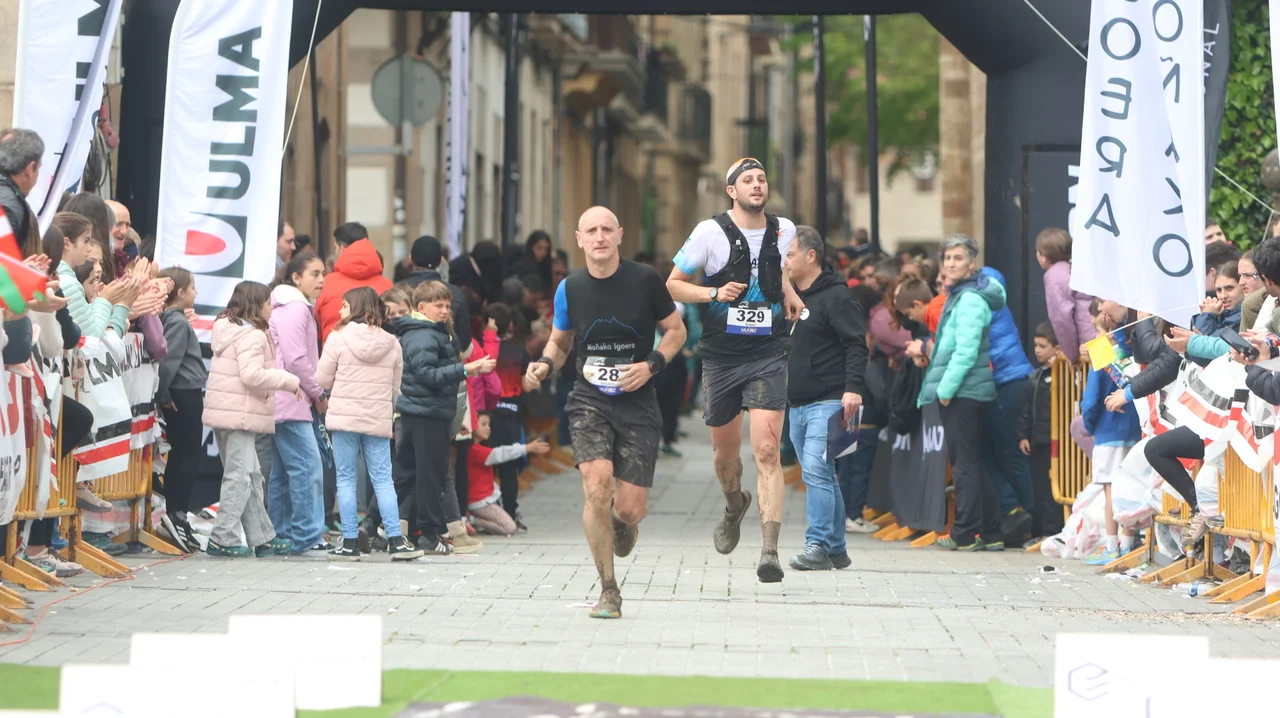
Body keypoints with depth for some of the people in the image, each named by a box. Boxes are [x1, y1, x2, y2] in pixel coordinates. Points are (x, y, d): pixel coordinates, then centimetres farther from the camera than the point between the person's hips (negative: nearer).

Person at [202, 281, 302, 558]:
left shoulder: (226, 329, 18)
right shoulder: (252, 335, -14)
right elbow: (252, 375, -24)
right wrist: (290, 380, -14)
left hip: (223, 411, 10)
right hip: (240, 415, -10)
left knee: (251, 476, 15)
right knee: (239, 476, -7)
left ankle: (262, 537, 20)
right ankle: (223, 539, -8)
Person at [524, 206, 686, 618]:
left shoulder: (644, 280, -5)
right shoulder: (570, 288, 1)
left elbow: (676, 330, 7)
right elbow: (559, 341, 17)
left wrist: (651, 365, -10)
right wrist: (545, 365, -5)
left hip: (637, 403, -1)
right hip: (589, 400, 1)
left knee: (630, 506, -6)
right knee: (597, 485, -20)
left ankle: (622, 522, 37)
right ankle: (608, 592, -9)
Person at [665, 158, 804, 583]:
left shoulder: (784, 230, 5)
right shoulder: (710, 233, -5)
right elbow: (673, 285, 1)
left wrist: (789, 293, 10)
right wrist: (714, 293, -15)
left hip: (768, 356, 0)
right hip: (721, 357, 0)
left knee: (767, 451, -14)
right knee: (725, 451, 14)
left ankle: (770, 551, -19)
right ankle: (734, 508, 48)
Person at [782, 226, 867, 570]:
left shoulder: (836, 297, -8)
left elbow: (857, 345, -15)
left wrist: (853, 387, -26)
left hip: (829, 403, -9)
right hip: (797, 406, 9)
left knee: (816, 471, -17)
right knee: (821, 476, 11)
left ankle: (817, 545, -16)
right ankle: (836, 549, 16)